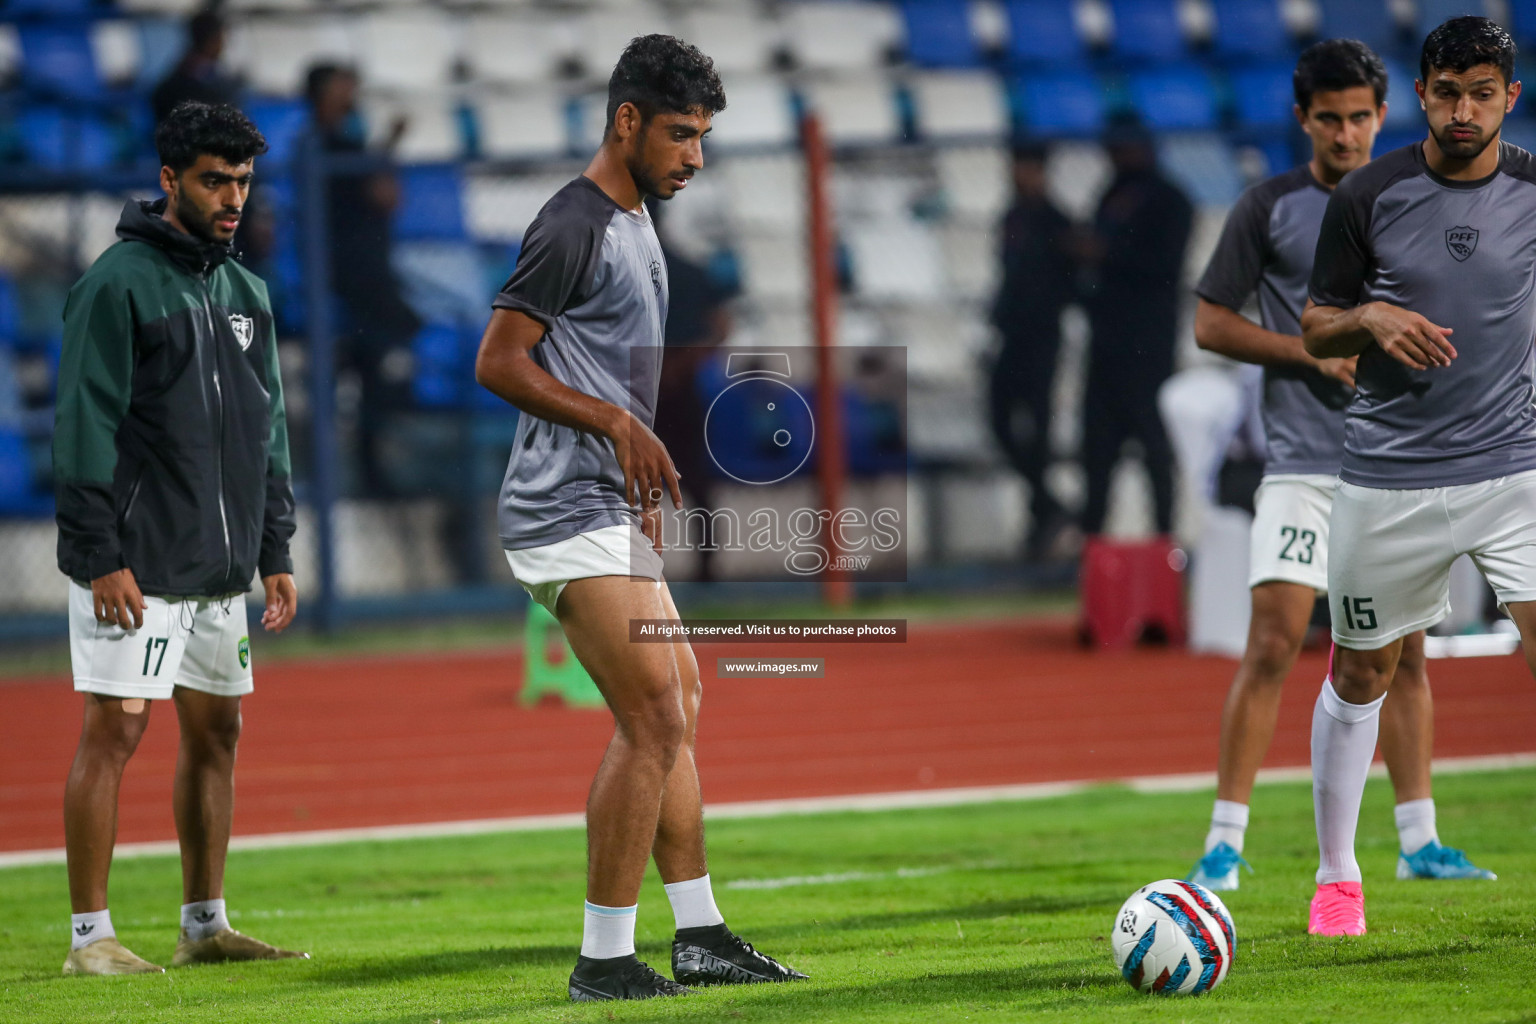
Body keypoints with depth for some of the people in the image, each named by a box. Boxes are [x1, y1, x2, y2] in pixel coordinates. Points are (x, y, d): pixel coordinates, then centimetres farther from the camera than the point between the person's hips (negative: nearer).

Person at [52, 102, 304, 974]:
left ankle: (206, 925, 18)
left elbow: (268, 432, 19)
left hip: (220, 569, 8)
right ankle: (91, 936, -4)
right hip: (136, 566, -8)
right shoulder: (119, 283, -9)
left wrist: (276, 551, 13)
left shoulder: (247, 294, 14)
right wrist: (101, 558, -18)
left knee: (216, 733, 10)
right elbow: (86, 427, -13)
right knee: (115, 731, -7)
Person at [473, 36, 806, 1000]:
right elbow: (499, 362, -16)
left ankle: (701, 934, 19)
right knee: (654, 718, -13)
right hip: (571, 512, -10)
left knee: (678, 707, 13)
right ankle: (605, 958, -10)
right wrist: (618, 426, -19)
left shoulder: (636, 224, 17)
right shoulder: (573, 225, -13)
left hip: (614, 512, 10)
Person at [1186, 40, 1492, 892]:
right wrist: (1315, 352, -12)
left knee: (1404, 652, 5)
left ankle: (1418, 842, 11)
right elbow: (1211, 324, -1)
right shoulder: (1270, 208, -1)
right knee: (1272, 644, -11)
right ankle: (1225, 841, -7)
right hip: (1302, 465, -4)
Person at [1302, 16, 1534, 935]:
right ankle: (1337, 874, 27)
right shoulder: (1369, 197, -3)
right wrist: (1370, 319, -15)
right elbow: (1316, 329, 5)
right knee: (1362, 672, 11)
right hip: (1388, 474, 0)